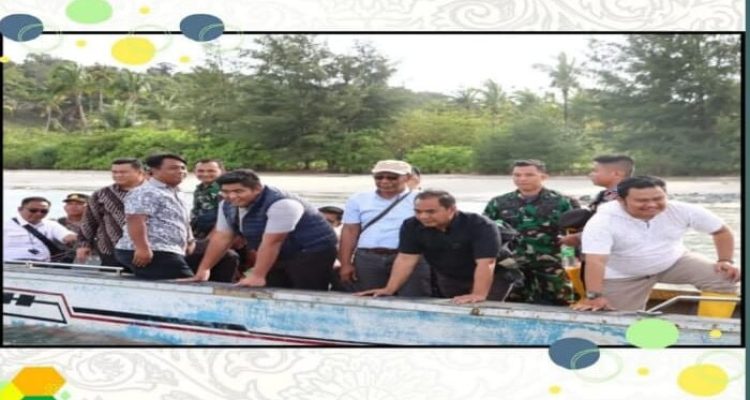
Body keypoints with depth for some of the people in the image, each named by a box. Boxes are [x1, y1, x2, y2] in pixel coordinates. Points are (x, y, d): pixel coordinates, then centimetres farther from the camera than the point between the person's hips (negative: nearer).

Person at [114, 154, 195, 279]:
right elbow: (135, 220, -23)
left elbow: (182, 223, 36)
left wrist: (190, 241, 27)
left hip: (166, 252, 11)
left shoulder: (175, 194, 23)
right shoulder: (147, 193, -11)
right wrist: (142, 248, -31)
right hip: (154, 252, -11)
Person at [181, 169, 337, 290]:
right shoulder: (228, 205, 0)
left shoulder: (281, 204, -27)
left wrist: (257, 276, -28)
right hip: (279, 257, 8)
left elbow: (271, 243, -29)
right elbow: (221, 238, 5)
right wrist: (203, 269, 2)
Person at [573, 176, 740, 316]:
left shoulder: (683, 211, -22)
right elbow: (595, 261, -39)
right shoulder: (602, 221, -31)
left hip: (674, 261, 2)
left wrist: (725, 260, -16)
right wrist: (594, 296, -46)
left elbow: (722, 231, -8)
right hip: (623, 276, -2)